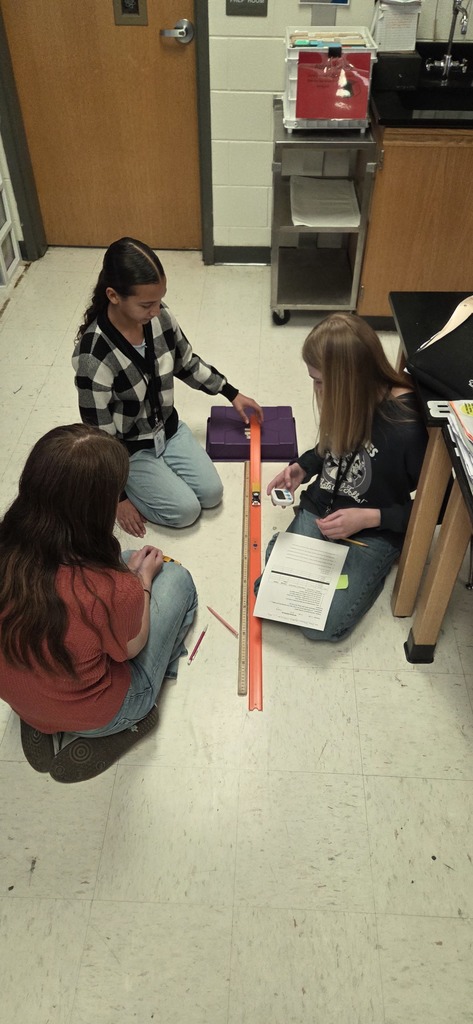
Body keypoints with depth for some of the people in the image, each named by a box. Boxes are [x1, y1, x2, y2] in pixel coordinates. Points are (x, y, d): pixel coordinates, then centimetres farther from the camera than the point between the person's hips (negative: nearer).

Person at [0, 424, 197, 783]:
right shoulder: (114, 590, -39)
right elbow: (131, 649, -14)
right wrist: (143, 578, -1)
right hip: (95, 718, -4)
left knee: (122, 560, 17)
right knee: (176, 578, 7)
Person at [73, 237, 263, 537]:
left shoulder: (160, 317, -15)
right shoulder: (93, 356, -33)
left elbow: (188, 363, 7)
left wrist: (232, 393, 11)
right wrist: (119, 496, -14)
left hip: (168, 427, 6)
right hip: (127, 449, -6)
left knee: (212, 494, 0)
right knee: (185, 510, -9)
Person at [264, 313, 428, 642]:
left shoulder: (408, 427, -27)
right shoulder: (349, 399, -9)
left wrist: (369, 518, -23)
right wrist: (303, 467, -3)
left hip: (374, 534, -4)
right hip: (319, 511, 5)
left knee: (322, 625, -15)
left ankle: (374, 567, 9)